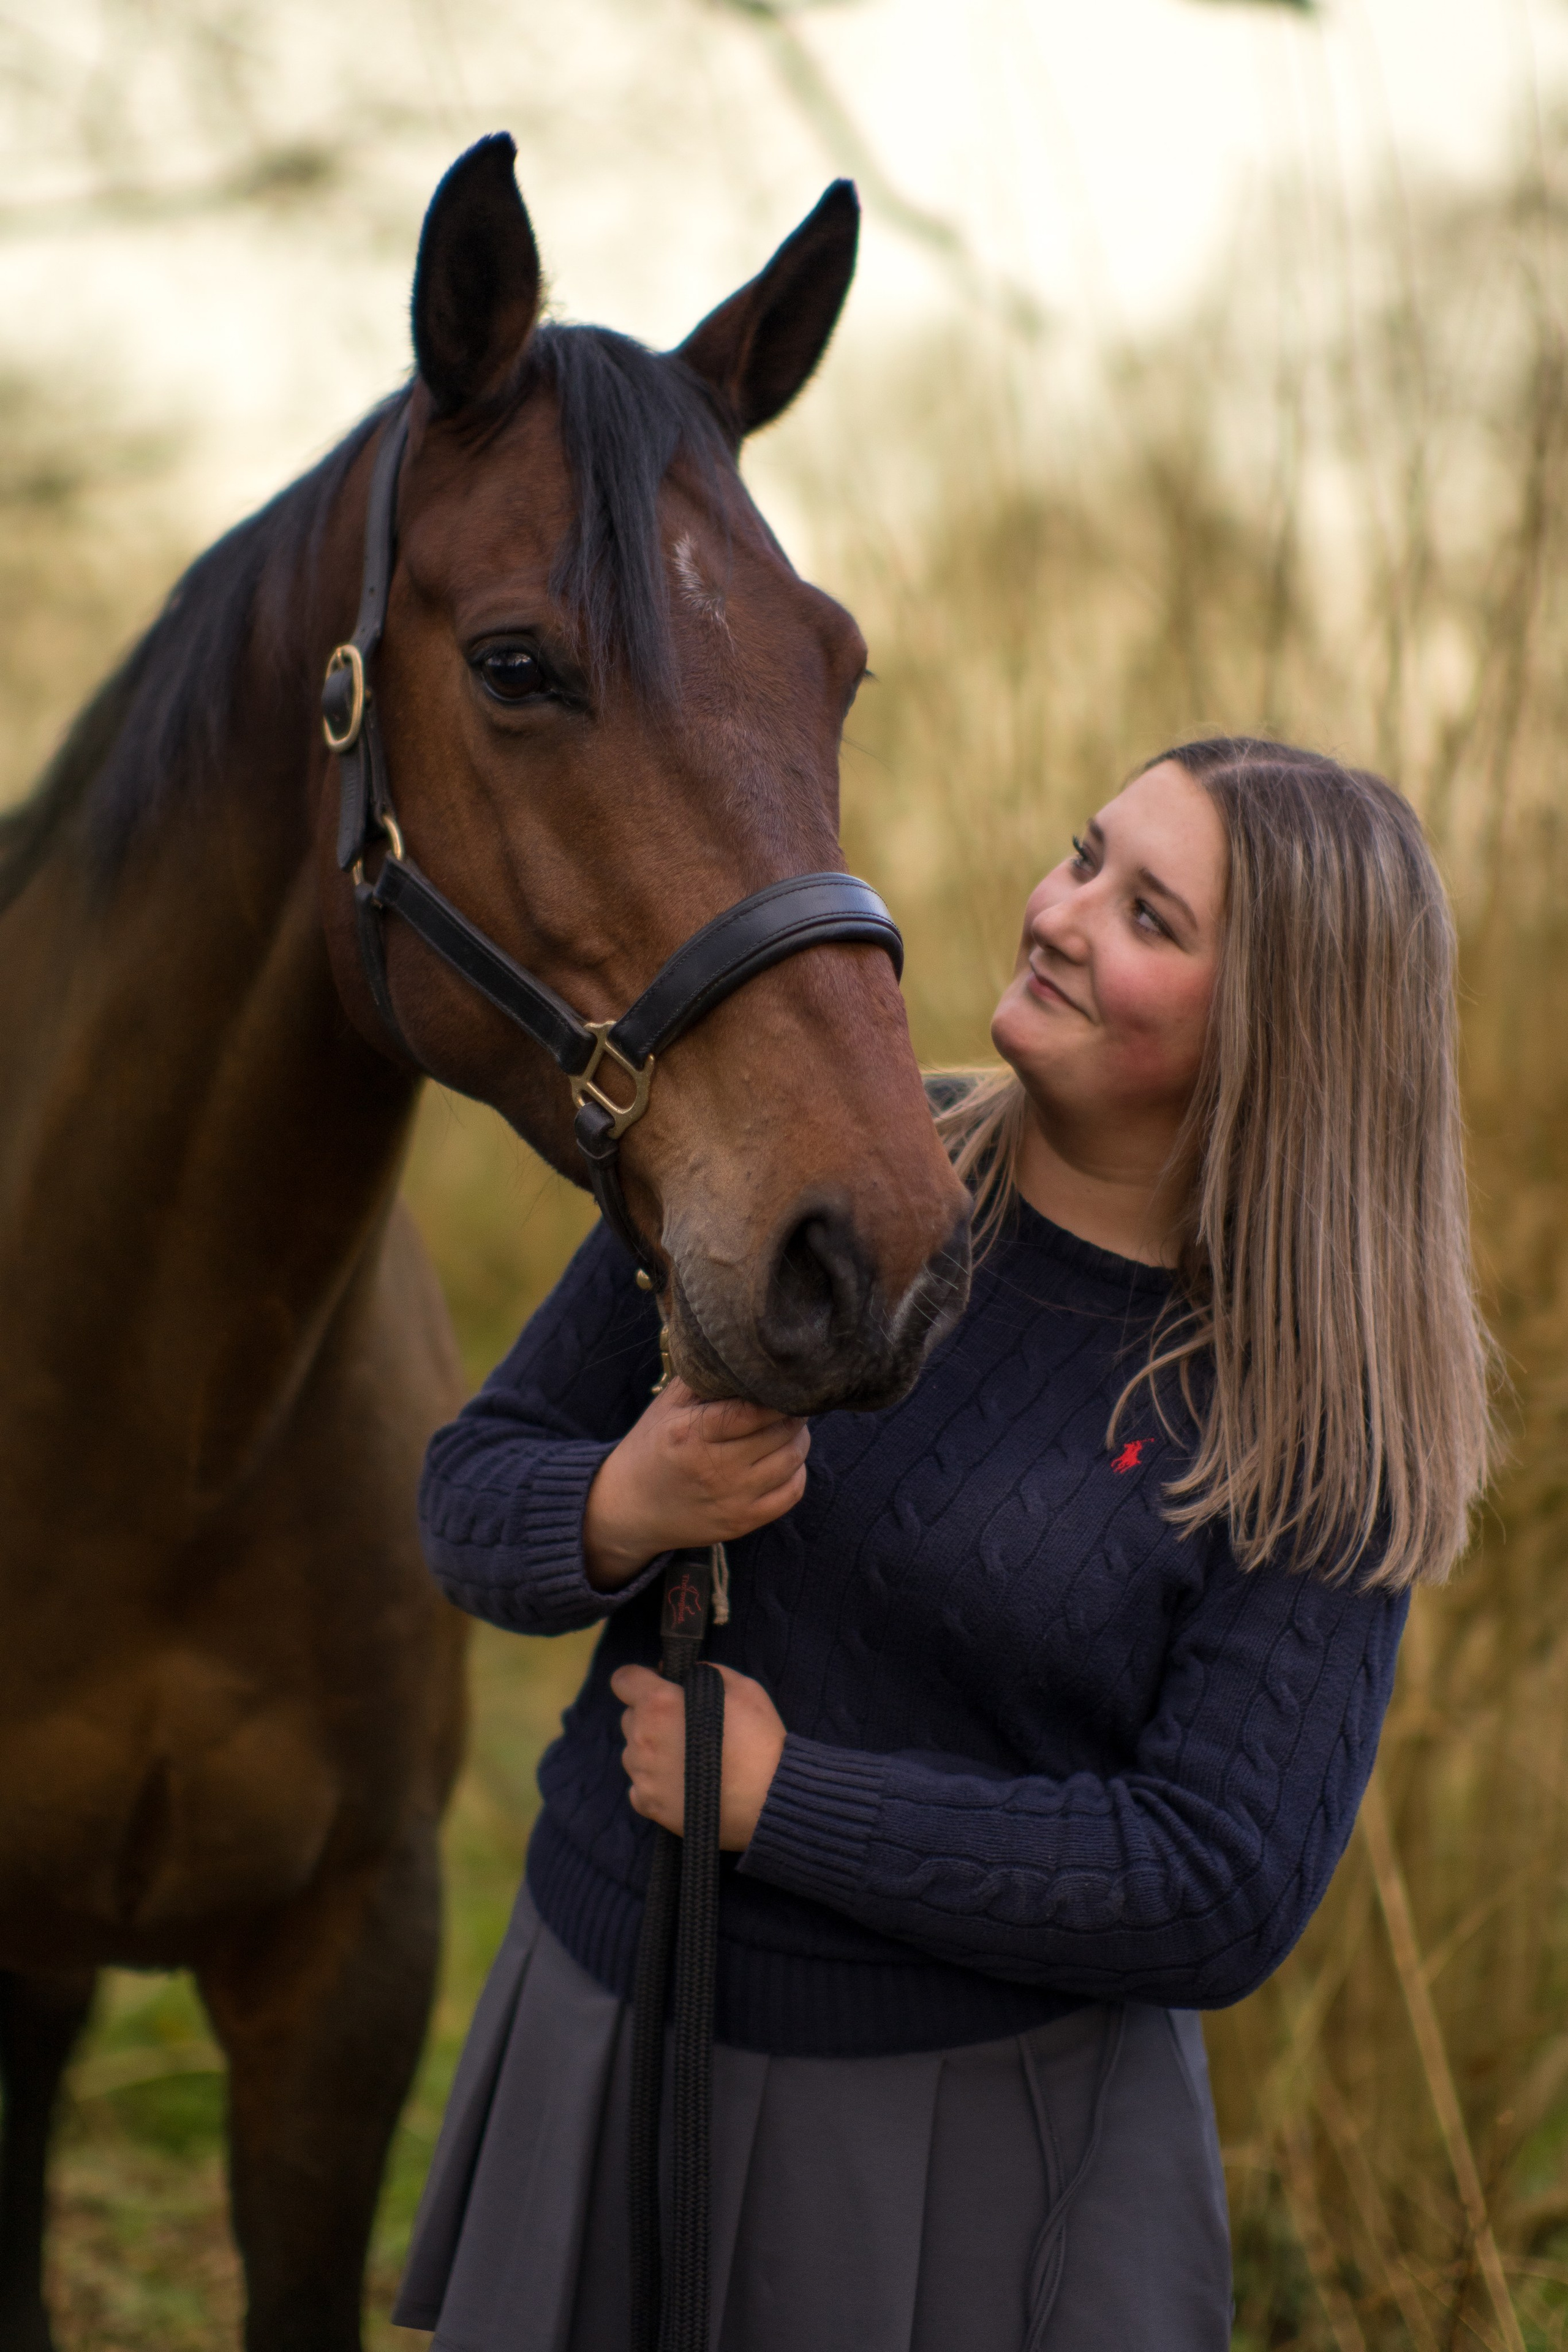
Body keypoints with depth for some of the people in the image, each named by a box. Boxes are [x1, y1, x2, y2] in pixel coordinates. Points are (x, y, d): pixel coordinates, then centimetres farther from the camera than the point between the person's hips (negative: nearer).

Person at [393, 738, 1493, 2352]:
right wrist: (620, 1513, -22)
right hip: (608, 2030, 3)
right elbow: (471, 1494, 2)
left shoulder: (1312, 1429, -14)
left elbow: (1222, 1898, -19)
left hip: (995, 2125, -3)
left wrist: (778, 1794, -19)